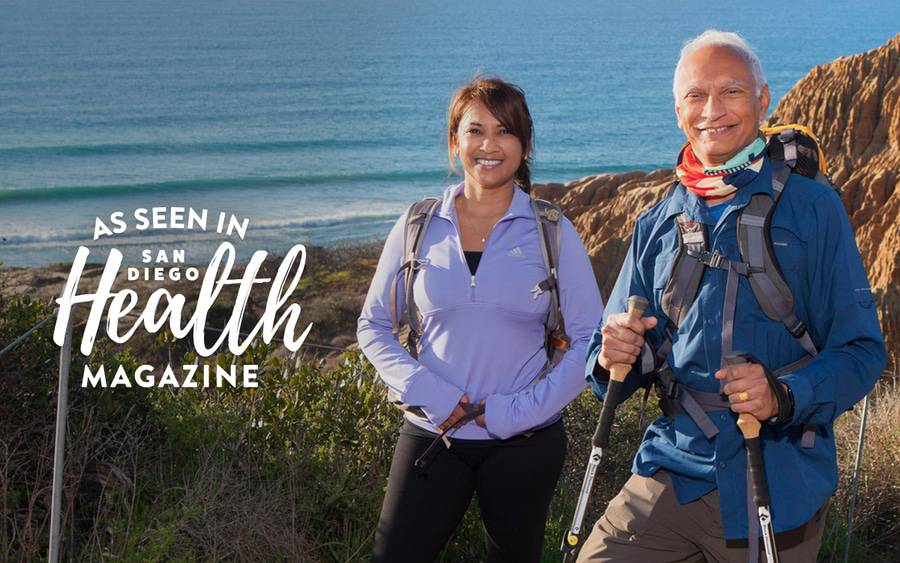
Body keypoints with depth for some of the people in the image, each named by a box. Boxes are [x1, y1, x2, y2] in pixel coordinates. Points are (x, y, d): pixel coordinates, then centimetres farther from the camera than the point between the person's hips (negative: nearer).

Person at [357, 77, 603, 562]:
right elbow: (373, 327, 6)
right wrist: (423, 391, -10)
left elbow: (589, 339, -2)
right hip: (432, 433, 1)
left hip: (525, 442, 0)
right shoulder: (418, 228, 1)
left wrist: (525, 409, -12)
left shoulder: (552, 233, -2)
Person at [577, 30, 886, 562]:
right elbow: (617, 351, 15)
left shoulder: (812, 208, -2)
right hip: (673, 471, 3)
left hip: (778, 483, -3)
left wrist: (784, 396, -23)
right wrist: (614, 357, -9)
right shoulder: (658, 224, 11)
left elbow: (861, 350, -5)